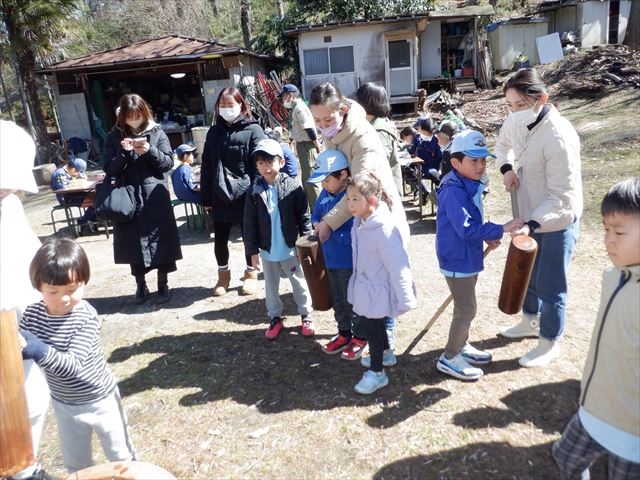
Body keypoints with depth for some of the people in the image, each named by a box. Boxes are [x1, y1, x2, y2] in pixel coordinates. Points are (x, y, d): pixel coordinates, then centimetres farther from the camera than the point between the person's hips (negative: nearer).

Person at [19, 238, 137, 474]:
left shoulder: (86, 317, -28)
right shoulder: (32, 313, -13)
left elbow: (72, 364, -35)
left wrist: (40, 351, -50)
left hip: (99, 399, -4)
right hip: (63, 403, 5)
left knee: (119, 455, 18)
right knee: (74, 461, 26)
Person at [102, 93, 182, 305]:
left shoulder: (157, 133, 2)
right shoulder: (114, 137, 5)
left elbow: (168, 163, -3)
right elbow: (109, 169, -1)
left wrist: (149, 151, -19)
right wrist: (124, 153, -17)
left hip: (156, 198, -1)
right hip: (129, 199, 1)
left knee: (161, 242, 4)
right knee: (134, 244, 8)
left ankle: (163, 285, 19)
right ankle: (140, 286, 24)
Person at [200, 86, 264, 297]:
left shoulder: (253, 130, -5)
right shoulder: (213, 132, 8)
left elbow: (260, 164, -10)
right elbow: (206, 167, 8)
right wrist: (206, 198, 4)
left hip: (246, 195, -3)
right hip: (220, 196, 4)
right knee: (220, 238, 11)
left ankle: (251, 274, 30)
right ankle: (223, 275, 31)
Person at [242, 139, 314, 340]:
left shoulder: (293, 187, -12)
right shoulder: (254, 191, -7)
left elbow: (304, 218, -7)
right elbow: (249, 224, -3)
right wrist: (253, 251, -4)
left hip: (291, 248, -2)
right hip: (267, 250, 2)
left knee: (300, 284, 14)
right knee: (271, 287, 17)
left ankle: (306, 316, 33)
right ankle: (275, 318, 35)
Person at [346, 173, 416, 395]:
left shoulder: (384, 229, -30)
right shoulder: (360, 222, -3)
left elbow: (397, 265, -29)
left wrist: (405, 298, -26)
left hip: (377, 290, -9)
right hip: (365, 286, 9)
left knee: (372, 327, 4)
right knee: (375, 323, 26)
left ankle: (377, 373, 23)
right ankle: (385, 354, 50)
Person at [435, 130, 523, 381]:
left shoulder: (470, 185, 5)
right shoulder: (454, 191, -25)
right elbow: (467, 228, -31)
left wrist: (487, 237, 4)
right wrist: (501, 229, -28)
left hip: (467, 257, 10)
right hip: (458, 259, -9)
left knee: (465, 306, 22)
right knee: (467, 309, 1)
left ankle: (461, 345, 39)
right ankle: (449, 358, 16)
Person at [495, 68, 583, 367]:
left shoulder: (559, 137, -30)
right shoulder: (517, 120, -8)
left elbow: (562, 197, -28)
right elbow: (503, 143, 17)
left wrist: (532, 225, -38)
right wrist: (507, 168, -2)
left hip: (557, 222, -8)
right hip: (530, 215, 8)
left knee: (550, 286, 5)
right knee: (527, 273, 23)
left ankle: (550, 343, 27)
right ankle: (531, 321, 47)